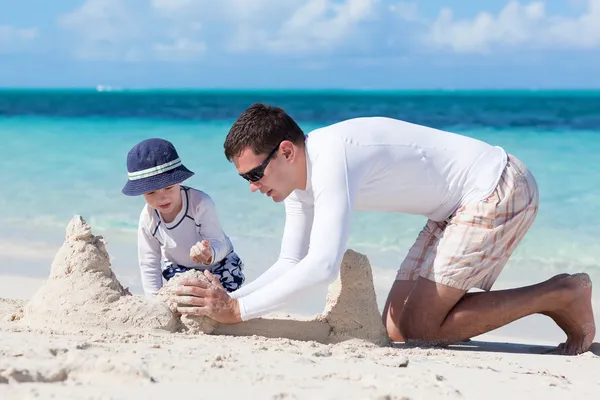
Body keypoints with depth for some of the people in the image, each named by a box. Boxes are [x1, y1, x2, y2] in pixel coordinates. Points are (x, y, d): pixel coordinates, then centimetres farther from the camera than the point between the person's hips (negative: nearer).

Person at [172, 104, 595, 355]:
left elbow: (322, 266, -36)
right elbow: (291, 265, 8)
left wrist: (238, 309, -31)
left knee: (418, 328, -14)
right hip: (461, 206, 10)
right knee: (396, 329, 7)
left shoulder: (331, 161, -27)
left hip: (499, 188, -10)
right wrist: (222, 303, -7)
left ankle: (561, 296, -2)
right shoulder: (299, 180, 4)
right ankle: (556, 296, 14)